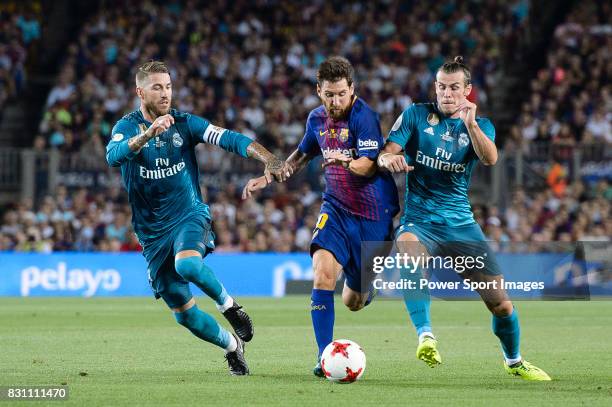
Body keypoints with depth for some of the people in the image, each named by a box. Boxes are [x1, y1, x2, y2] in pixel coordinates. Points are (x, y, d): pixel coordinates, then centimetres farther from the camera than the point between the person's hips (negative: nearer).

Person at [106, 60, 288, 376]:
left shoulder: (185, 124, -1)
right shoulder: (127, 127, -5)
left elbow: (229, 139, -12)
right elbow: (113, 156, -26)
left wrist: (267, 159, -29)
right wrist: (148, 133, -43)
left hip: (189, 216, -1)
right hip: (153, 232, 1)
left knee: (187, 264, -36)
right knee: (184, 314, 2)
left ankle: (227, 303, -8)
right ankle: (232, 346, 28)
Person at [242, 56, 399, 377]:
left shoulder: (363, 116, -15)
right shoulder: (317, 119, 5)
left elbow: (368, 166, -24)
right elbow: (302, 156, 24)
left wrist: (345, 162, -44)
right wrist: (267, 178, 18)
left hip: (373, 213, -4)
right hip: (336, 207, 4)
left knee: (354, 302, 5)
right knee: (323, 271, -23)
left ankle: (362, 286, 45)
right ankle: (324, 356, -19)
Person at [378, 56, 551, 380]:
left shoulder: (481, 126, 7)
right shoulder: (416, 115, 4)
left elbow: (490, 159, -14)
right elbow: (386, 153, -3)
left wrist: (470, 124, -31)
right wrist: (389, 158, -28)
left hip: (460, 223, 2)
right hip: (419, 221, -2)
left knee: (500, 302, -2)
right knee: (409, 249, -40)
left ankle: (513, 361, 27)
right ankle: (425, 335, -41)